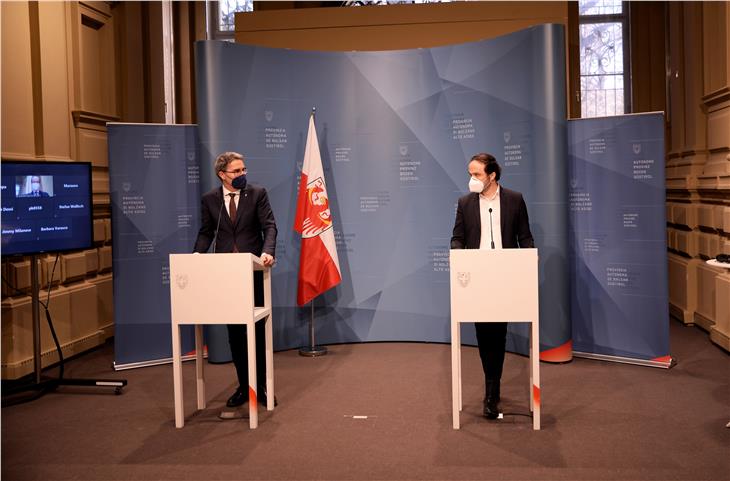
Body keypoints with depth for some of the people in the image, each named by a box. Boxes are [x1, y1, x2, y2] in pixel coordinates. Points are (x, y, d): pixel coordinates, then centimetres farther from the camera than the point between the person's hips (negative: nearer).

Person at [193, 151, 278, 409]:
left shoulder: (257, 193, -2)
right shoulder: (209, 199, 4)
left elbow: (269, 226, -8)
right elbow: (206, 232, 9)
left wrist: (268, 251, -26)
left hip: (253, 269, -2)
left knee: (258, 328, 5)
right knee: (234, 331, 8)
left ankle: (261, 385, 16)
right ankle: (243, 385, 19)